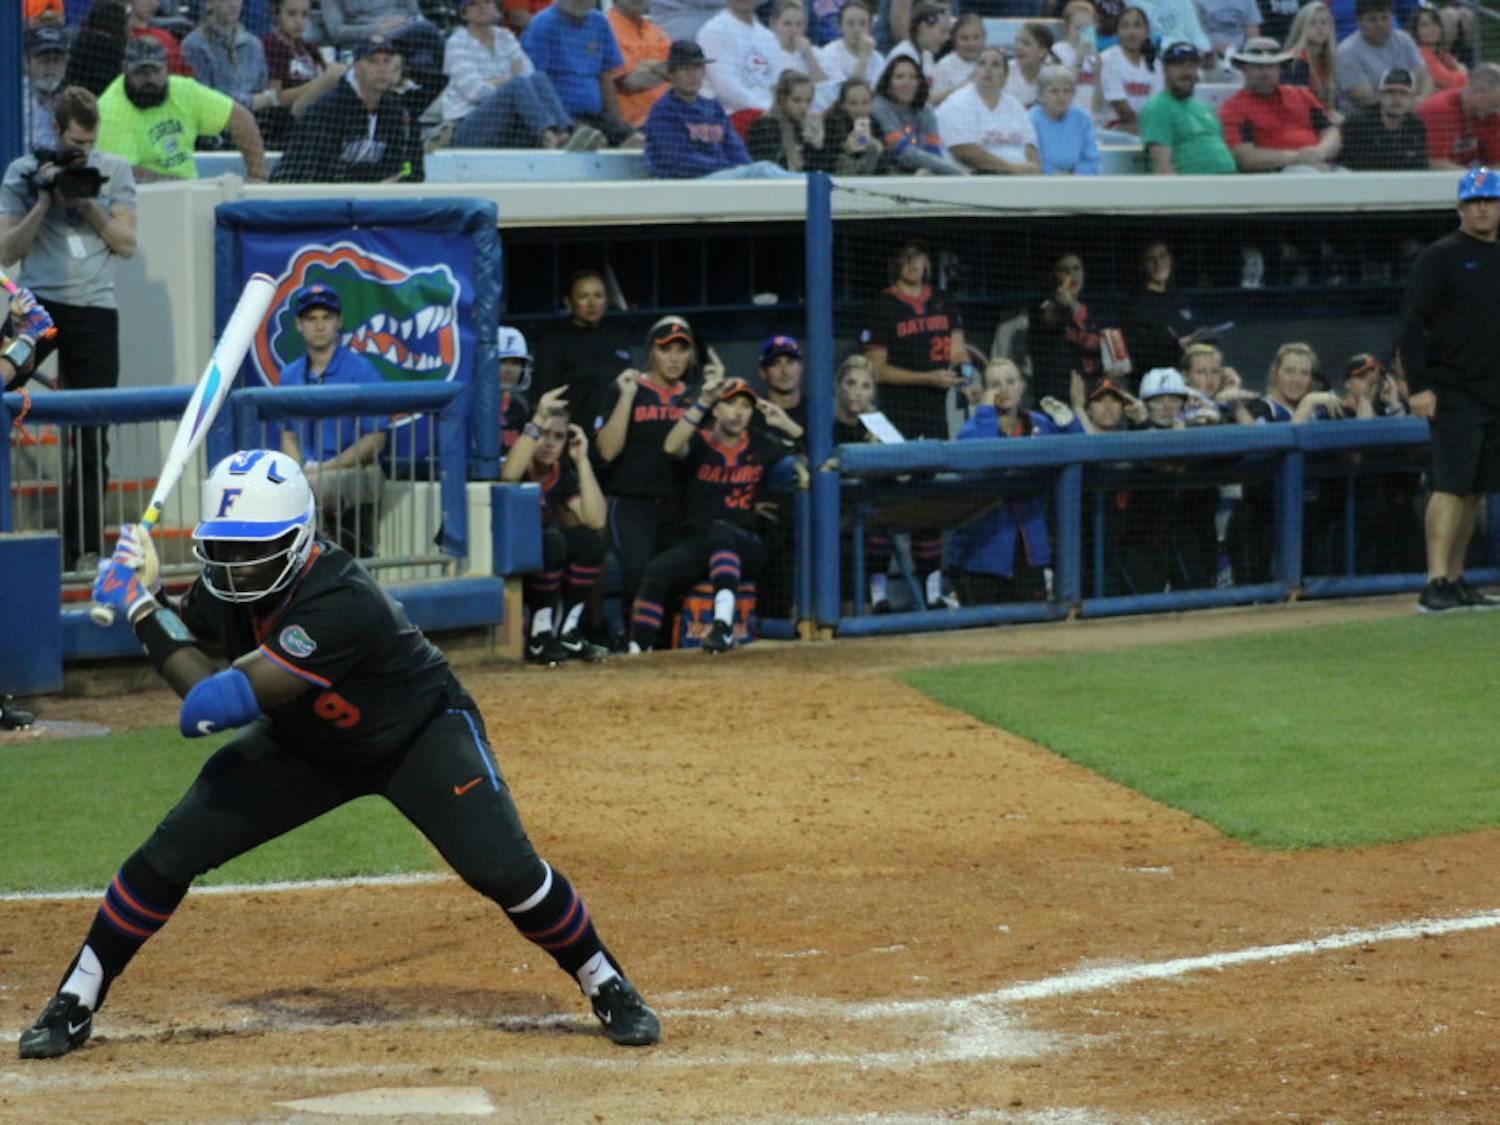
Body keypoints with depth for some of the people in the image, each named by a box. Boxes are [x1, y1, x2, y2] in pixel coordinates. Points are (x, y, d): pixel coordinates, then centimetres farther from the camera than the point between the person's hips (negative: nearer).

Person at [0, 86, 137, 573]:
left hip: (95, 311, 1)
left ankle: (82, 549, 6)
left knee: (91, 440, 1)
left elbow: (127, 243, 5)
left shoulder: (113, 171, 9)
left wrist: (88, 203, -8)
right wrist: (45, 201, -9)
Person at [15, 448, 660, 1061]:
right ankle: (74, 1005, 9)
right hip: (305, 745, 6)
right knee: (171, 853, -7)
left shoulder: (340, 605, -41)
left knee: (502, 867, -22)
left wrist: (141, 607, -37)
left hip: (422, 736, -6)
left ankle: (607, 986, 4)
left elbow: (218, 704, -42)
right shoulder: (226, 584, -19)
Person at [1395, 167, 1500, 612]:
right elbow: (1411, 324, -9)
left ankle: (1456, 581, 14)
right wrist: (1419, 386, -16)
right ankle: (1436, 584, -19)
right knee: (1451, 484, -14)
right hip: (1454, 394, -7)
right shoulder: (1441, 258, -5)